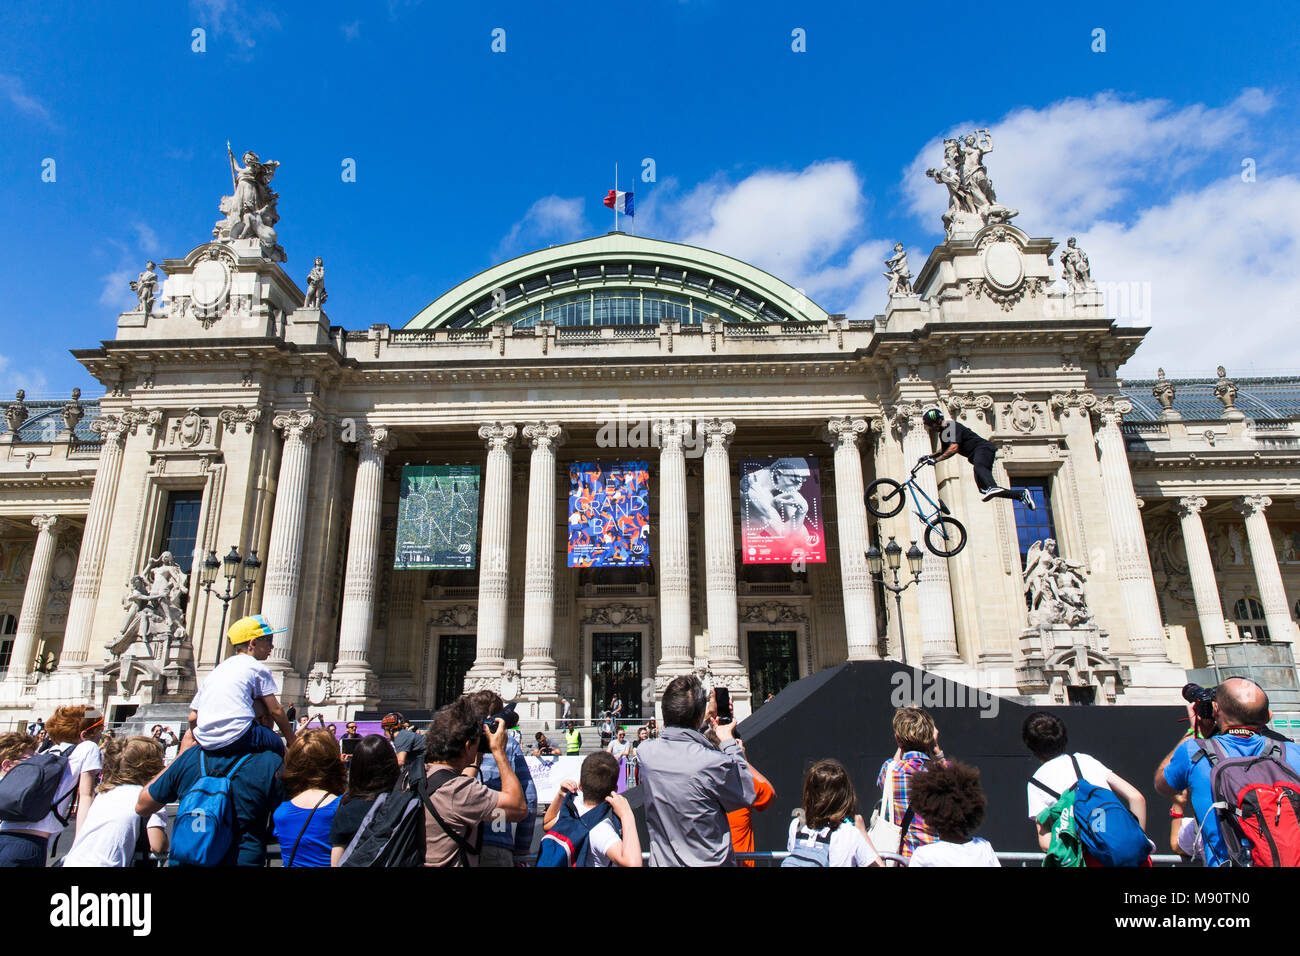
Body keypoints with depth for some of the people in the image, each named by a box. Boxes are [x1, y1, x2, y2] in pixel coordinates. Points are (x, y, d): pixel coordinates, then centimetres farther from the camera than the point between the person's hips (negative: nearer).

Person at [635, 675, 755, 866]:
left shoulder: (644, 752, -13)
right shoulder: (716, 763, -28)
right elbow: (746, 797, -9)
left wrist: (705, 720, 21)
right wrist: (729, 743, -1)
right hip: (708, 861, -3)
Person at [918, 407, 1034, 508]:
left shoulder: (952, 426, -13)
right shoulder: (942, 434, 15)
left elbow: (954, 448, -25)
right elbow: (946, 452, 27)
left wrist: (936, 460, -26)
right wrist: (930, 457, 11)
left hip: (983, 448, -9)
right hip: (975, 456, 9)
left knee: (978, 466, -40)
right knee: (983, 489, -1)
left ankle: (993, 487, -67)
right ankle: (1021, 494, 3)